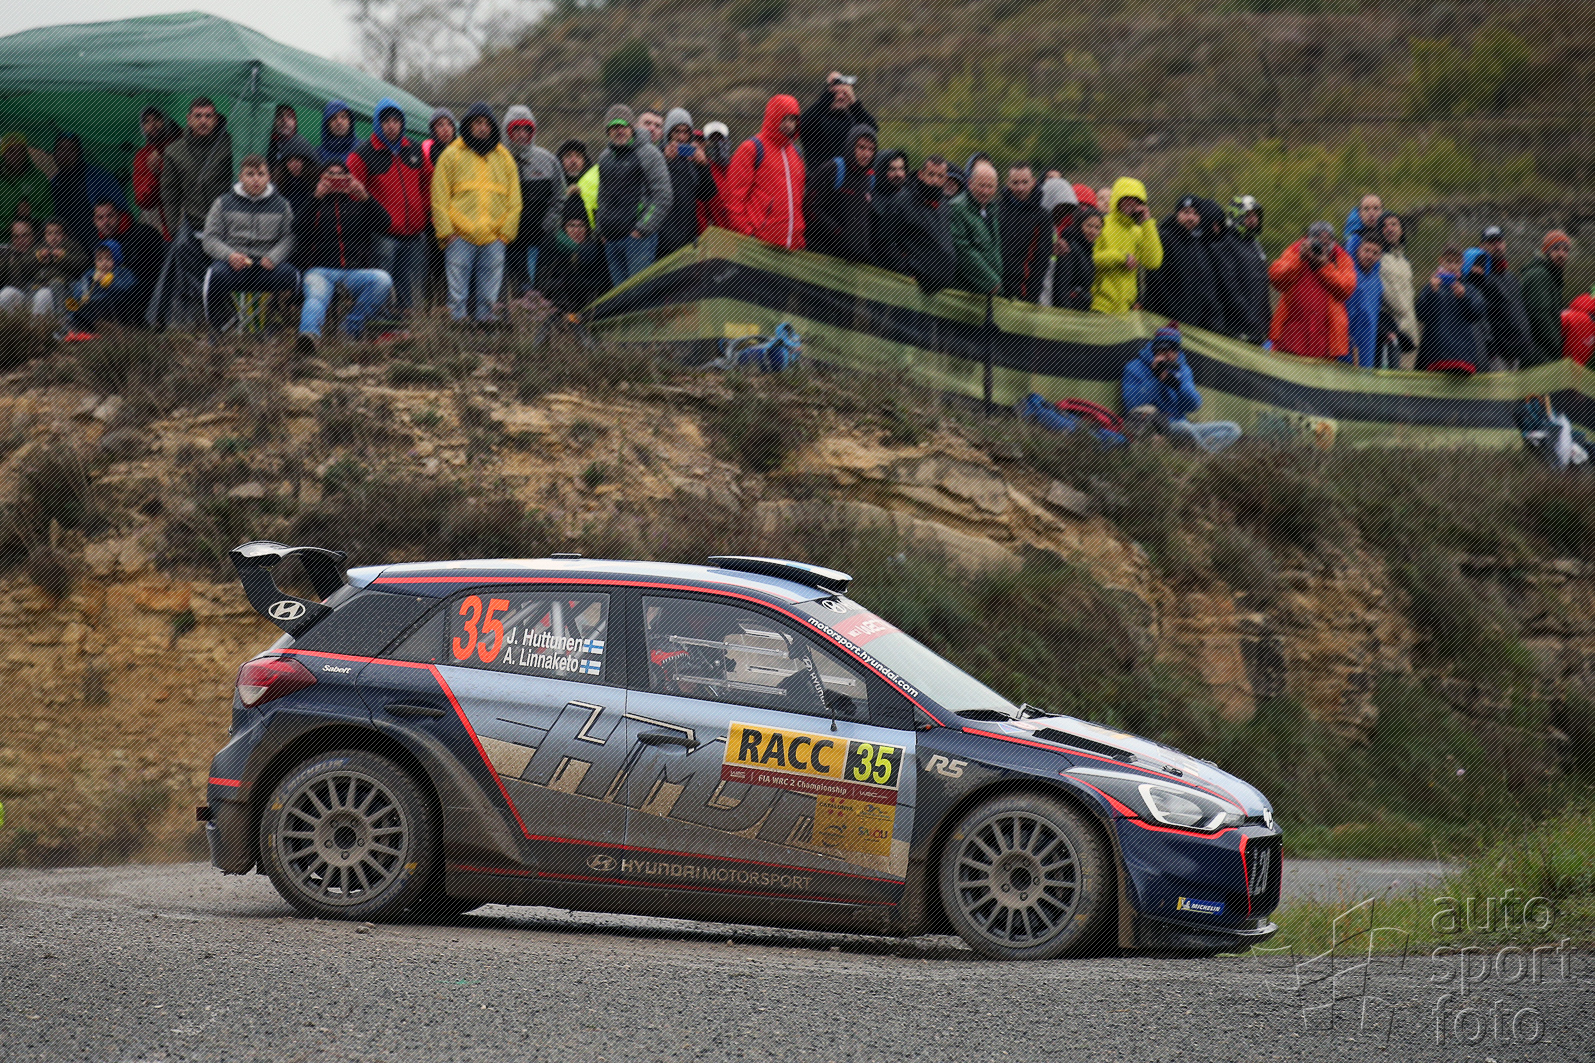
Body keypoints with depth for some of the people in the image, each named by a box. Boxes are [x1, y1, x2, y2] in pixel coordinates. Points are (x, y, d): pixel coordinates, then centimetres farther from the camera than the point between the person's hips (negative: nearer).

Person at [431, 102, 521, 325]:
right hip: (460, 237, -3)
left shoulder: (504, 158, 14)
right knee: (458, 290, -6)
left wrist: (506, 231, 4)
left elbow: (514, 199, 15)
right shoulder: (452, 155, 5)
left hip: (494, 238, 3)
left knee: (489, 294, 2)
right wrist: (446, 231, -5)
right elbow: (440, 196, 3)